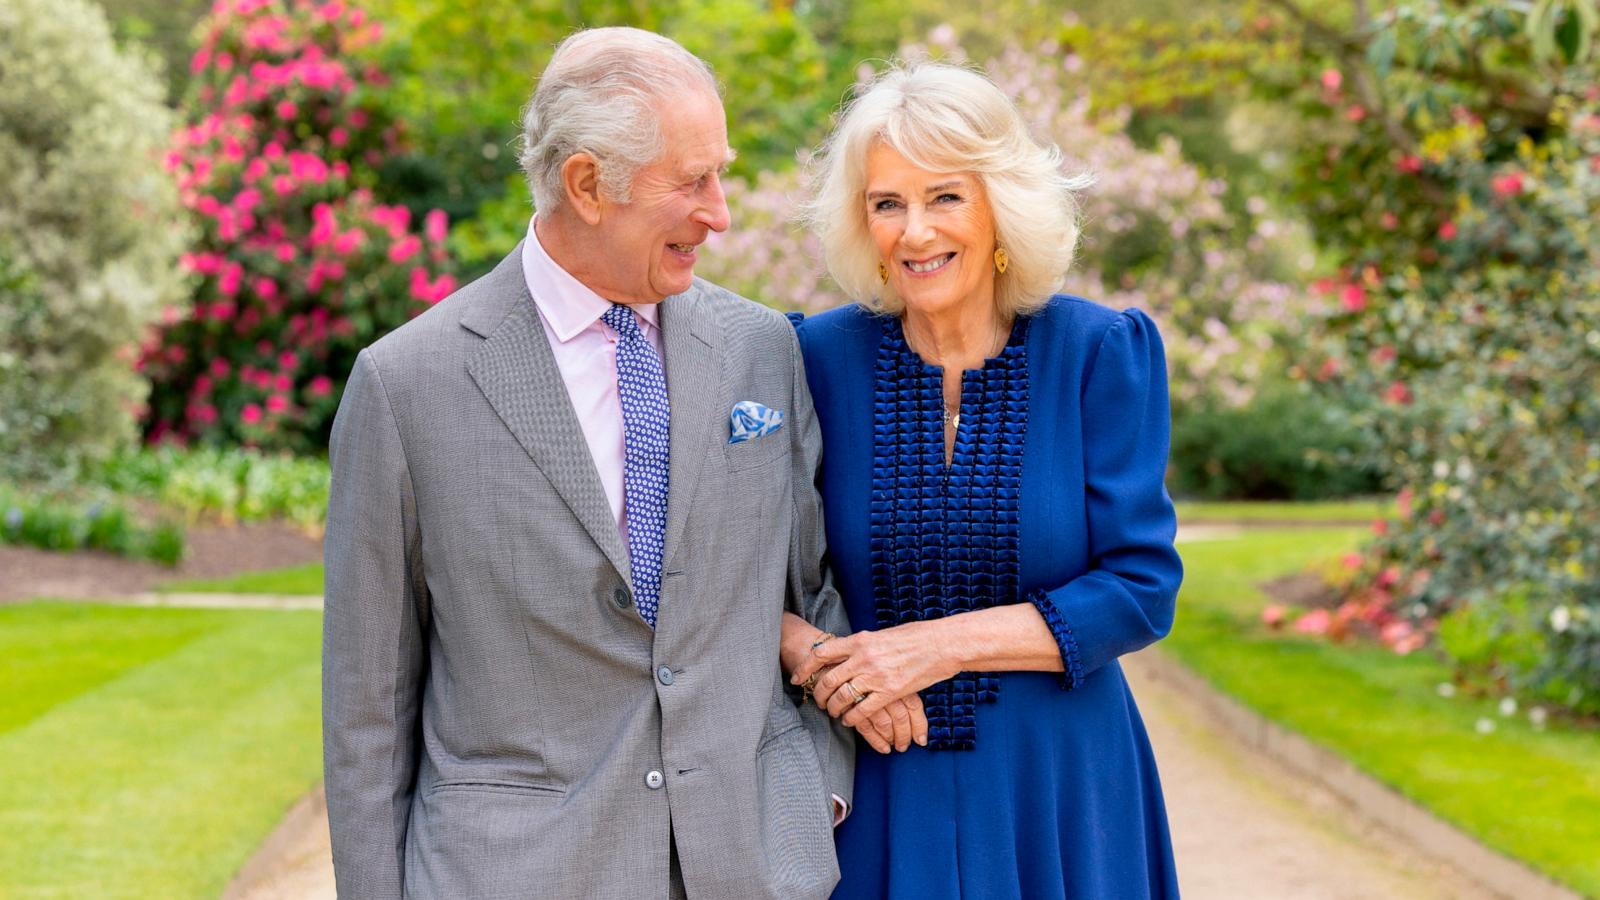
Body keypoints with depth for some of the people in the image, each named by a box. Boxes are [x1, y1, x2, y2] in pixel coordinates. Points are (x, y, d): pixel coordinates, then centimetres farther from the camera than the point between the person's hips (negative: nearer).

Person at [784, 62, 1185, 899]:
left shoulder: (1099, 353, -6)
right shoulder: (821, 357, -3)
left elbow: (1141, 589, -9)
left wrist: (939, 645, -18)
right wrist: (811, 655, -21)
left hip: (1055, 791, 0)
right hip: (879, 796, 1)